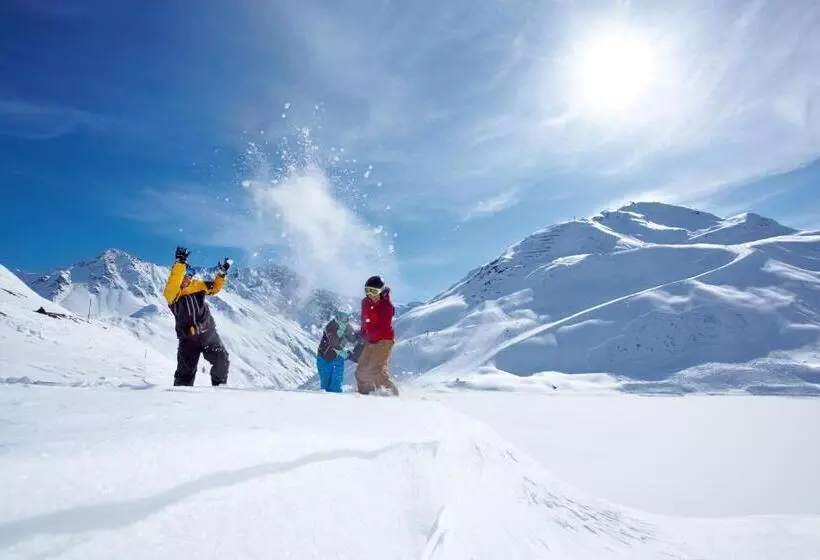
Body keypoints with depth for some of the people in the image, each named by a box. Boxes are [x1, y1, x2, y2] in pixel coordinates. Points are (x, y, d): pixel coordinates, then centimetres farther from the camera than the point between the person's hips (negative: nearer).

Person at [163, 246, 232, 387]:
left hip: (209, 334, 4)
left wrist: (221, 273, 1)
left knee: (222, 361, 3)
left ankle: (219, 385, 24)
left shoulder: (197, 285, 2)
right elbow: (173, 284, -35)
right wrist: (180, 262, -40)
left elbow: (214, 288, 17)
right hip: (188, 339, -4)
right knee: (186, 371, -3)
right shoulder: (171, 293, -12)